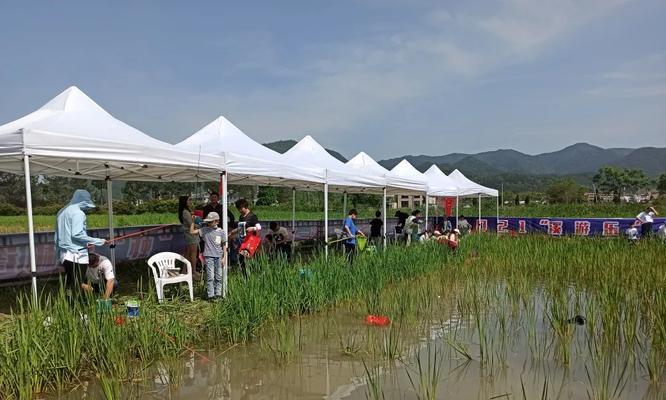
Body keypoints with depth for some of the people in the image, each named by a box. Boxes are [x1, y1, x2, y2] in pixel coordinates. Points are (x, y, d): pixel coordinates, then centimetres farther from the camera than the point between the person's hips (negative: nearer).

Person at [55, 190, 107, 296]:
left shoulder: (62, 212, 16)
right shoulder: (77, 212, -10)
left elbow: (57, 237, 18)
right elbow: (77, 234, -20)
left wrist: (58, 253, 22)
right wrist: (98, 241, -14)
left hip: (64, 255, 8)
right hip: (77, 255, -8)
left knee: (69, 285, 12)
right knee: (77, 287, -4)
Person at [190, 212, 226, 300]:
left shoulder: (221, 231, 2)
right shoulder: (204, 230, 1)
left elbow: (224, 245, 6)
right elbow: (192, 232, 0)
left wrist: (224, 257, 2)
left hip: (219, 257, 1)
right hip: (209, 256, -1)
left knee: (219, 276, 7)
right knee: (210, 277, -2)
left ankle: (218, 293, 18)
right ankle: (211, 294, 3)